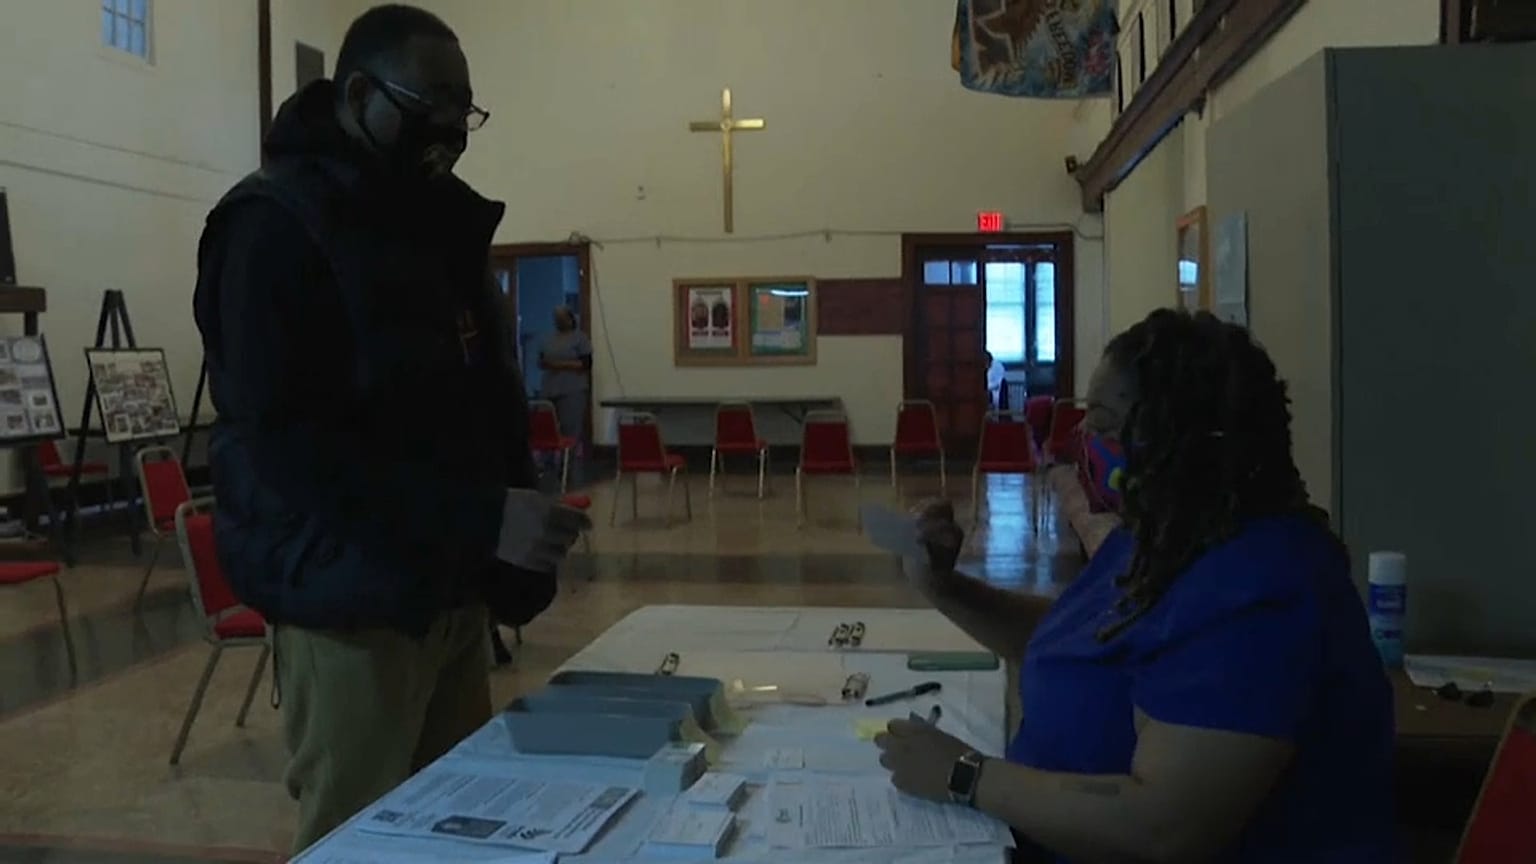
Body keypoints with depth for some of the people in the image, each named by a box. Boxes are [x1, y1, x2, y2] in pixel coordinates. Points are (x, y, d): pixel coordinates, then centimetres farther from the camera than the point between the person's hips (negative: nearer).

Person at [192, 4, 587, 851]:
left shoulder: (438, 221, 14)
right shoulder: (275, 224, -11)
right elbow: (285, 444, -21)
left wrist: (512, 559, 5)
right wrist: (482, 520, -27)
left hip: (449, 591, 7)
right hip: (350, 603, -7)